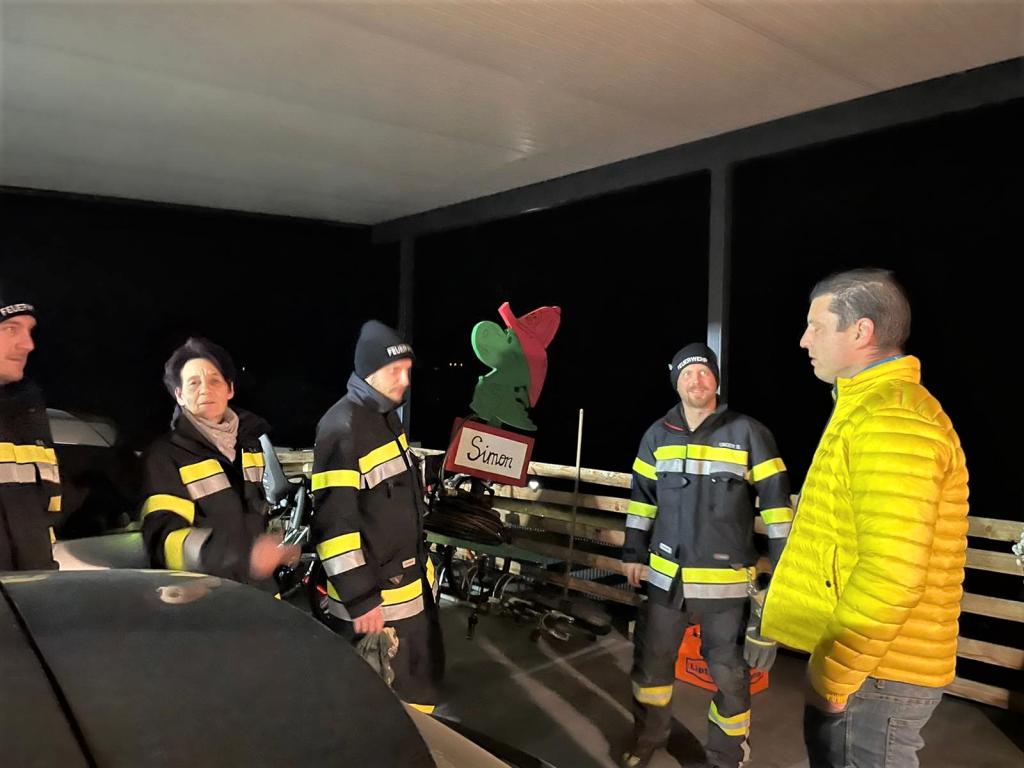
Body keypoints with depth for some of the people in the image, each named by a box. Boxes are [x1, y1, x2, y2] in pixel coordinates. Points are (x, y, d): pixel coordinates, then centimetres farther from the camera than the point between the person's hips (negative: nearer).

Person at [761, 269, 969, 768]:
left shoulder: (891, 420, -22)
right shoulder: (872, 407, 12)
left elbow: (893, 576, -29)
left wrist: (832, 674, -17)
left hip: (873, 673, -9)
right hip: (860, 659, 9)